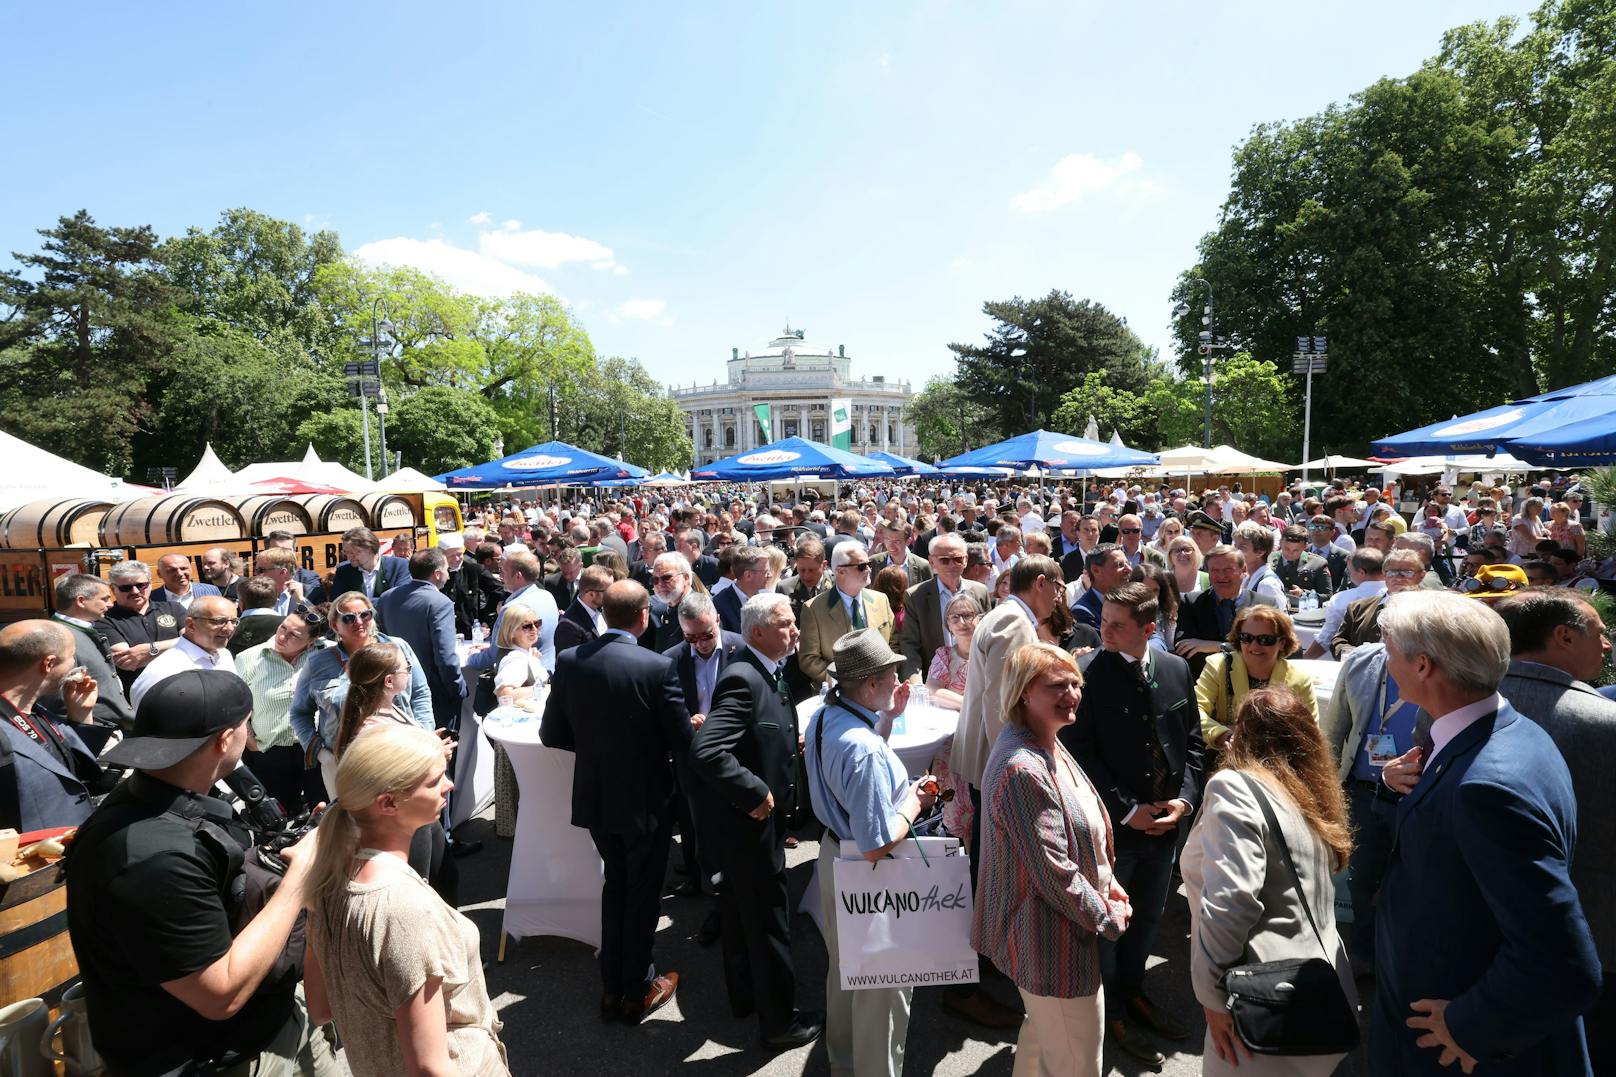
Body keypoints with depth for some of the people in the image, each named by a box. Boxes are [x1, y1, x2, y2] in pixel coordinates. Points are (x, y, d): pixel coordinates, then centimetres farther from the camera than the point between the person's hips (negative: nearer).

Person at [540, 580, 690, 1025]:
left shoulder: (569, 661, -9)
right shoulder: (657, 667, -23)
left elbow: (552, 734, -1)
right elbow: (683, 741, -16)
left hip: (594, 796, 5)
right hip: (646, 799, -4)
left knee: (616, 882, 25)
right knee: (643, 892, 16)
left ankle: (612, 986, 35)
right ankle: (636, 991, 31)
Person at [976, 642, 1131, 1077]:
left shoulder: (1048, 746, 4)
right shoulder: (1023, 769, -29)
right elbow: (1053, 873, -26)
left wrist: (1108, 884, 6)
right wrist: (1109, 917, -11)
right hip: (1053, 942, -10)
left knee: (1042, 1034, 29)